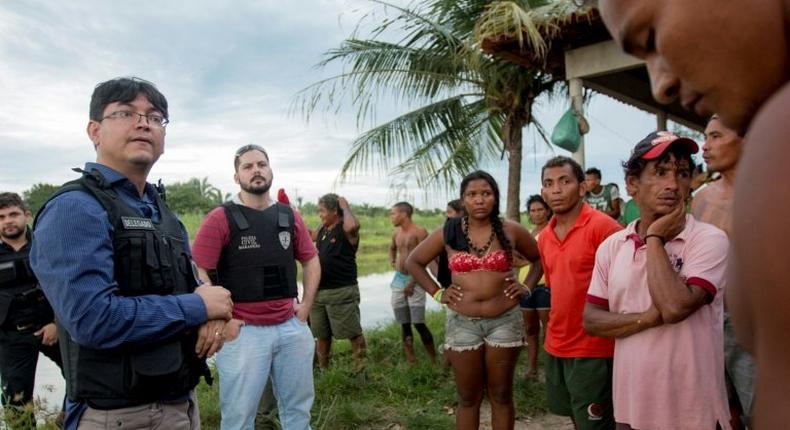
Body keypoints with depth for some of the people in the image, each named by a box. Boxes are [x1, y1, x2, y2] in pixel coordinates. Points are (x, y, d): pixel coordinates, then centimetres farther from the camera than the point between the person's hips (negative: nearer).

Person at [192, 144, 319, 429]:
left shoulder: (289, 216, 7)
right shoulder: (220, 218, -7)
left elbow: (311, 261, 17)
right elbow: (199, 273, -12)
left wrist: (306, 305, 9)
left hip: (292, 328, 5)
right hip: (244, 331, -4)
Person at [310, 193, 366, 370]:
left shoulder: (346, 229, -12)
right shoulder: (323, 230, 11)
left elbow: (353, 225, -36)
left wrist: (345, 206, -18)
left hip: (342, 291, -8)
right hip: (319, 291, 8)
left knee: (353, 333, -1)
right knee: (322, 334, 18)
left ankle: (362, 367, 9)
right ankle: (323, 368, 32)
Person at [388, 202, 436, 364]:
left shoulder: (419, 231, -11)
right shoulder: (397, 233, 11)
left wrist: (412, 283, -16)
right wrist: (392, 261, 13)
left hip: (415, 280, -6)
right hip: (398, 279, 7)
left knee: (418, 323, -10)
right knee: (404, 324, 7)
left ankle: (434, 360, 4)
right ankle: (410, 360, 16)